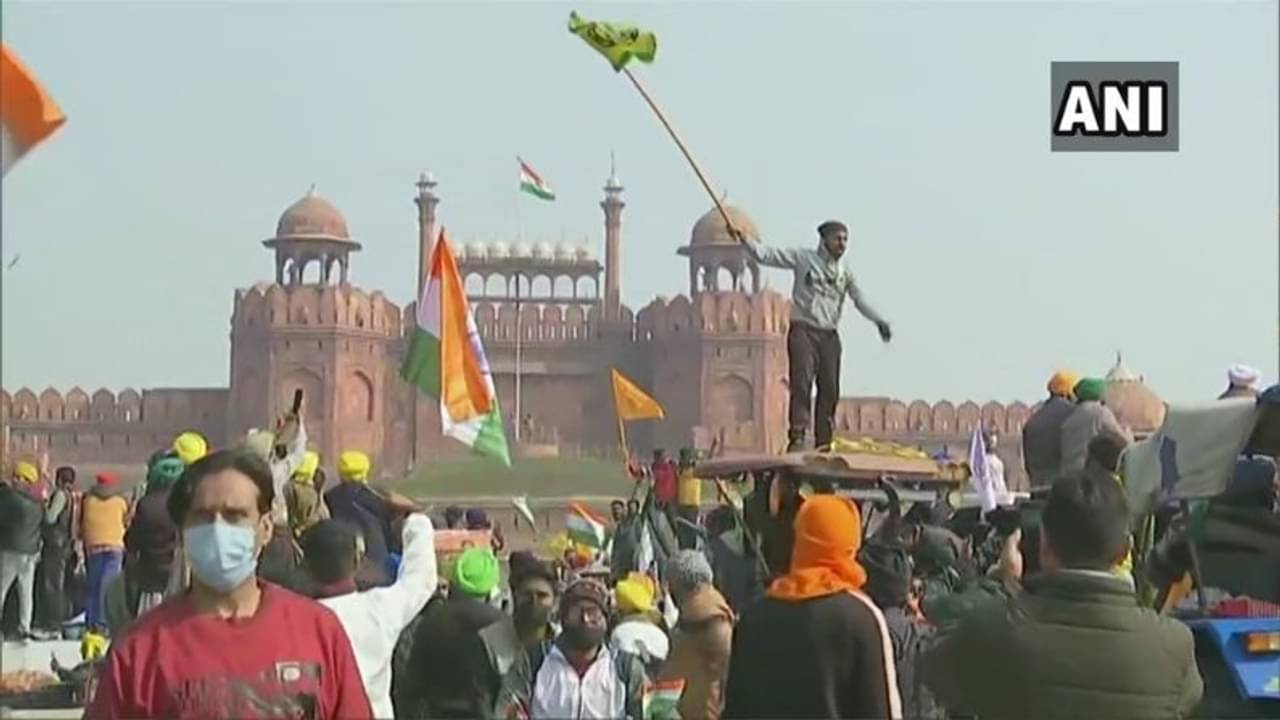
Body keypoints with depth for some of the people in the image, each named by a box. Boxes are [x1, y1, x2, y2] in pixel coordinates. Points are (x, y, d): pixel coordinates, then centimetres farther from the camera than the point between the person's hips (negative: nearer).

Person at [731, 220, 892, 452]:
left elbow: (860, 299, 7)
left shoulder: (845, 271, 14)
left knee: (830, 390, 1)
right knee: (802, 383, -16)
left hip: (830, 336, 4)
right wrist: (745, 240, -14)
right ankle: (797, 437, -19)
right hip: (803, 330, -4)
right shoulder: (803, 258, 3)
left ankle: (824, 443, 6)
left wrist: (878, 320, -9)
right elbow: (767, 255, 0)